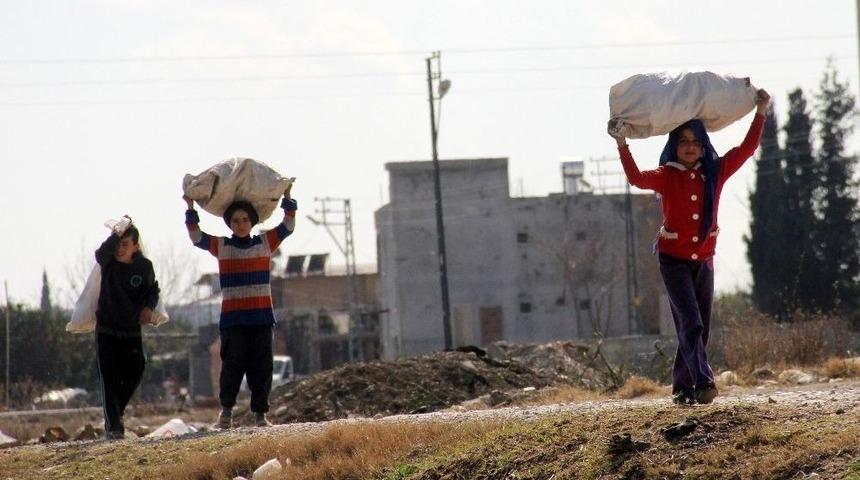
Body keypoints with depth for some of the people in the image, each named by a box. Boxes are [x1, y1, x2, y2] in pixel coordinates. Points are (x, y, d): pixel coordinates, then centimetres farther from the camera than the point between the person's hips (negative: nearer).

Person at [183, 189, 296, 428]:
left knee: (261, 367, 0)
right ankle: (226, 411, 5)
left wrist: (287, 198, 6)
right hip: (232, 318, -1)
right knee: (232, 365, -4)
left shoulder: (265, 243, 11)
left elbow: (287, 226, 12)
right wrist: (191, 208, -1)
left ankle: (260, 414, 4)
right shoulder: (221, 246, 9)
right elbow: (197, 237, 3)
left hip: (261, 317, 1)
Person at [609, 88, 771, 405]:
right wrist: (621, 144, -34)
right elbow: (636, 178, -23)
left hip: (703, 260, 4)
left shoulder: (715, 172, 4)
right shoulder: (667, 175, -6)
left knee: (697, 329, 6)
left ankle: (682, 388, 15)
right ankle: (703, 383, -27)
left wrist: (760, 113, 1)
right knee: (691, 323, -17)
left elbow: (746, 149, 5)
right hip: (673, 259, -4)